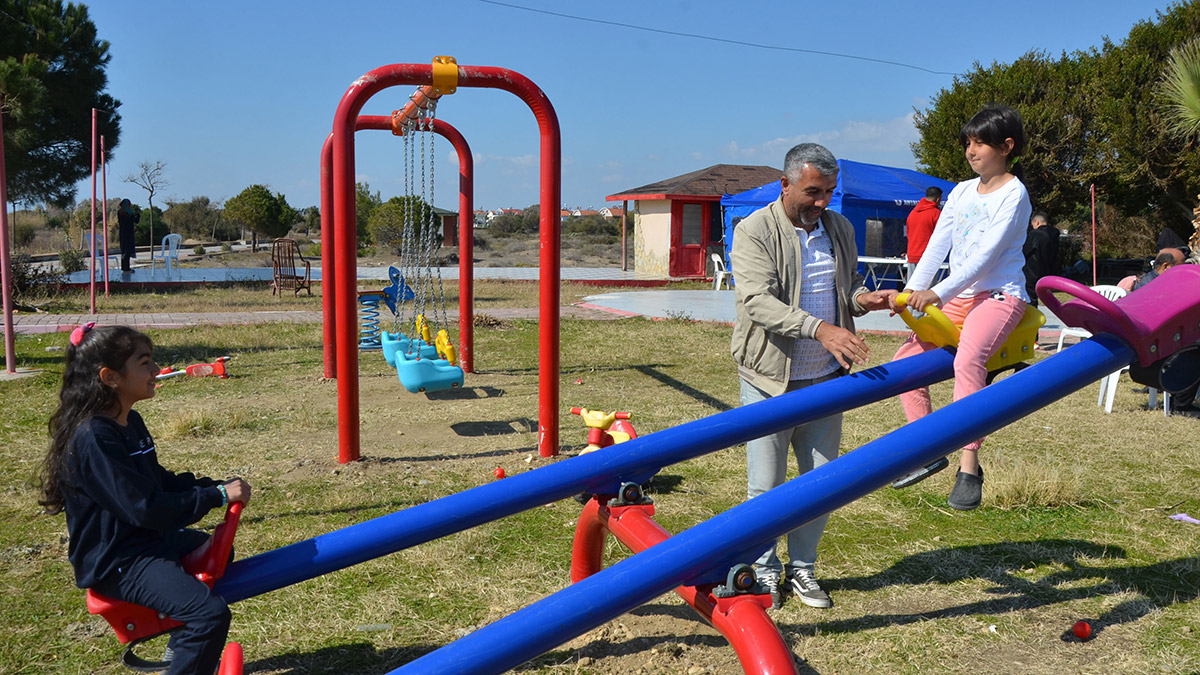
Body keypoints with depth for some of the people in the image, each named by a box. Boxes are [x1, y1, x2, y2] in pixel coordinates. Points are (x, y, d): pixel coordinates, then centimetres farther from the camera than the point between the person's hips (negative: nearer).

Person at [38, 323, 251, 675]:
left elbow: (159, 481, 14)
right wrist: (217, 496, -24)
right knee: (211, 614, -27)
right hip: (116, 562, -11)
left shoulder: (131, 422, 6)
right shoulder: (94, 439, -26)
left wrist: (215, 485, 2)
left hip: (145, 540, 11)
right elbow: (146, 508, -29)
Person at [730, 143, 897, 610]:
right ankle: (765, 569, 23)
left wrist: (861, 298, -3)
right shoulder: (754, 232, -10)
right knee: (765, 487, 3)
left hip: (826, 379, 5)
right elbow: (759, 301, -22)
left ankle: (802, 567, 29)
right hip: (771, 378, -5)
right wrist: (819, 329, -35)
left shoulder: (840, 229, 9)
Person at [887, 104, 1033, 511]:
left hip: (999, 294, -8)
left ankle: (969, 467, -31)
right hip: (957, 296, 8)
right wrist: (913, 290, -7)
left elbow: (986, 255, -18)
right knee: (906, 357, -3)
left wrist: (938, 294, -27)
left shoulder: (1014, 194, -7)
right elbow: (937, 245, 8)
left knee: (967, 359, -33)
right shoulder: (961, 192, 15)